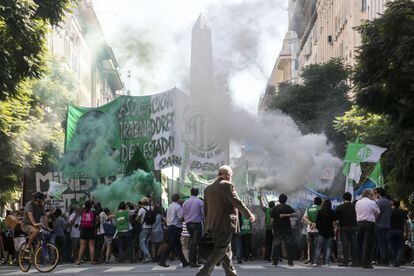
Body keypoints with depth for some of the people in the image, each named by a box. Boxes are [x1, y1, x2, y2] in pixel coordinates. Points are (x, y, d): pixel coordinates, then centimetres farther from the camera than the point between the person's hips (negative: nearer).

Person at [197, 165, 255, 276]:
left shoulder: (208, 189, 13)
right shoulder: (227, 185, -9)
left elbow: (205, 209, 16)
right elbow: (237, 202, -11)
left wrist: (209, 223, 24)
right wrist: (249, 215, 0)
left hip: (213, 226, 8)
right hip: (225, 224, -8)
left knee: (226, 251, 14)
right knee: (220, 250, -7)